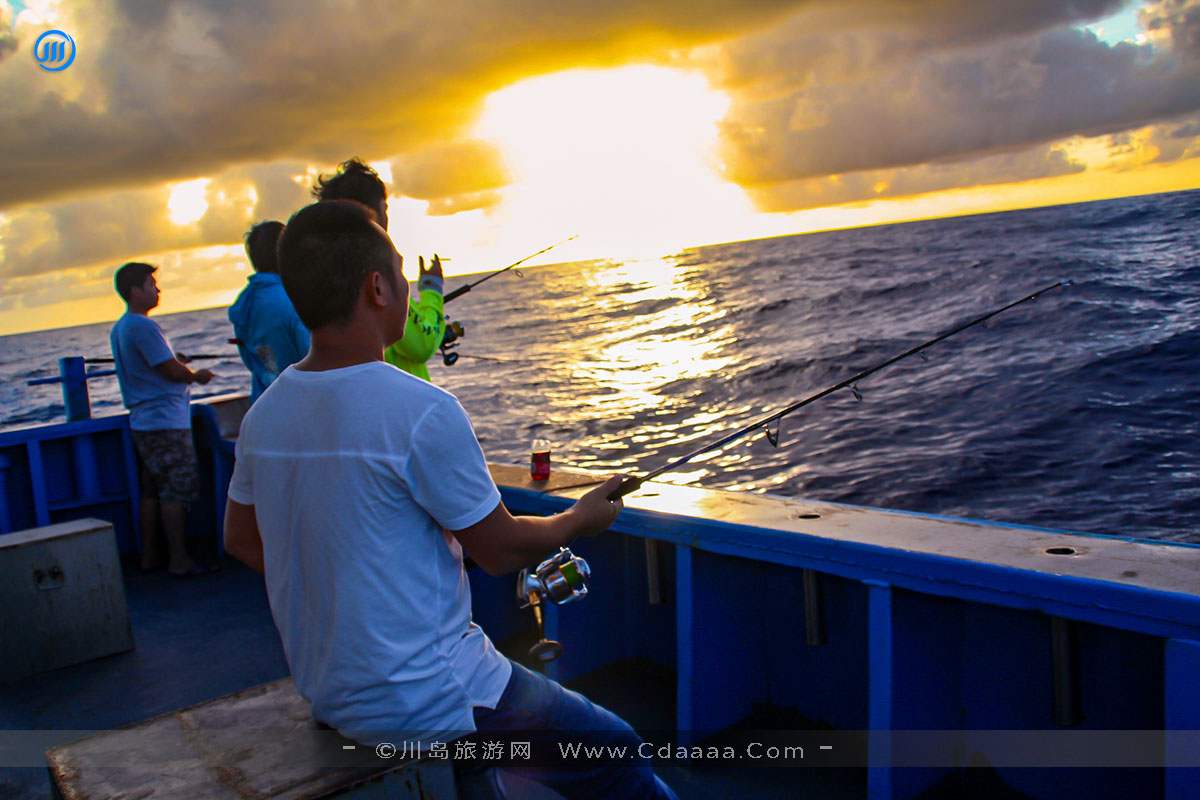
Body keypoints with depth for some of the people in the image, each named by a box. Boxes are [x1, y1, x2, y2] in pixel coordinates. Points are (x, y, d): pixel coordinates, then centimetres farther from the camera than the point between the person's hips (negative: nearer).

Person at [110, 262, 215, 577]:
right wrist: (197, 375, 2)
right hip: (166, 421, -9)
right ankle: (179, 559, -1)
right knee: (176, 491, -5)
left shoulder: (119, 328, 14)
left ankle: (150, 555, 19)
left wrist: (176, 361, 13)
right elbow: (173, 371, -16)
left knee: (152, 491, 13)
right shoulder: (143, 326, -16)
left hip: (143, 421, 10)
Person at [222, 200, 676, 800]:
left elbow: (240, 539, 12)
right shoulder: (423, 412, -24)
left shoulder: (263, 414, -2)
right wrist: (580, 518, 4)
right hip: (424, 704, -8)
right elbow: (501, 551, -14)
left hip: (326, 692, 8)